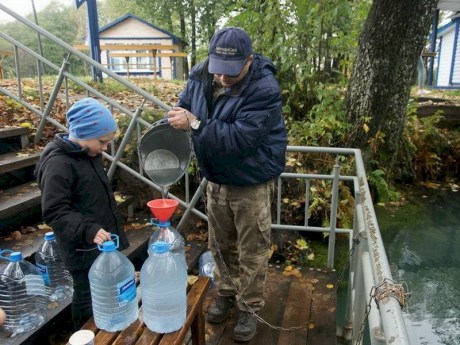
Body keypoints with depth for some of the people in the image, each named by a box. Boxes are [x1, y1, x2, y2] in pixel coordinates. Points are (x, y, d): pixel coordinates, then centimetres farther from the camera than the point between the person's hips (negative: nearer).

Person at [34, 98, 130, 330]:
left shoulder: (89, 154, 8)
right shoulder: (57, 163, -21)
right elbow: (54, 211, -23)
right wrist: (88, 230, -33)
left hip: (103, 241, 9)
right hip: (83, 248, -8)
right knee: (88, 298, 7)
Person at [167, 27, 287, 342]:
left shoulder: (264, 89, -27)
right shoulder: (202, 74, -7)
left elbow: (240, 138, -33)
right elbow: (185, 103, 10)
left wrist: (195, 124, -31)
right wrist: (179, 116, -12)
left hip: (252, 182, -6)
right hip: (216, 179, 6)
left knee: (252, 252, 9)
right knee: (221, 245, 21)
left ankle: (249, 309, 29)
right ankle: (226, 293, 43)